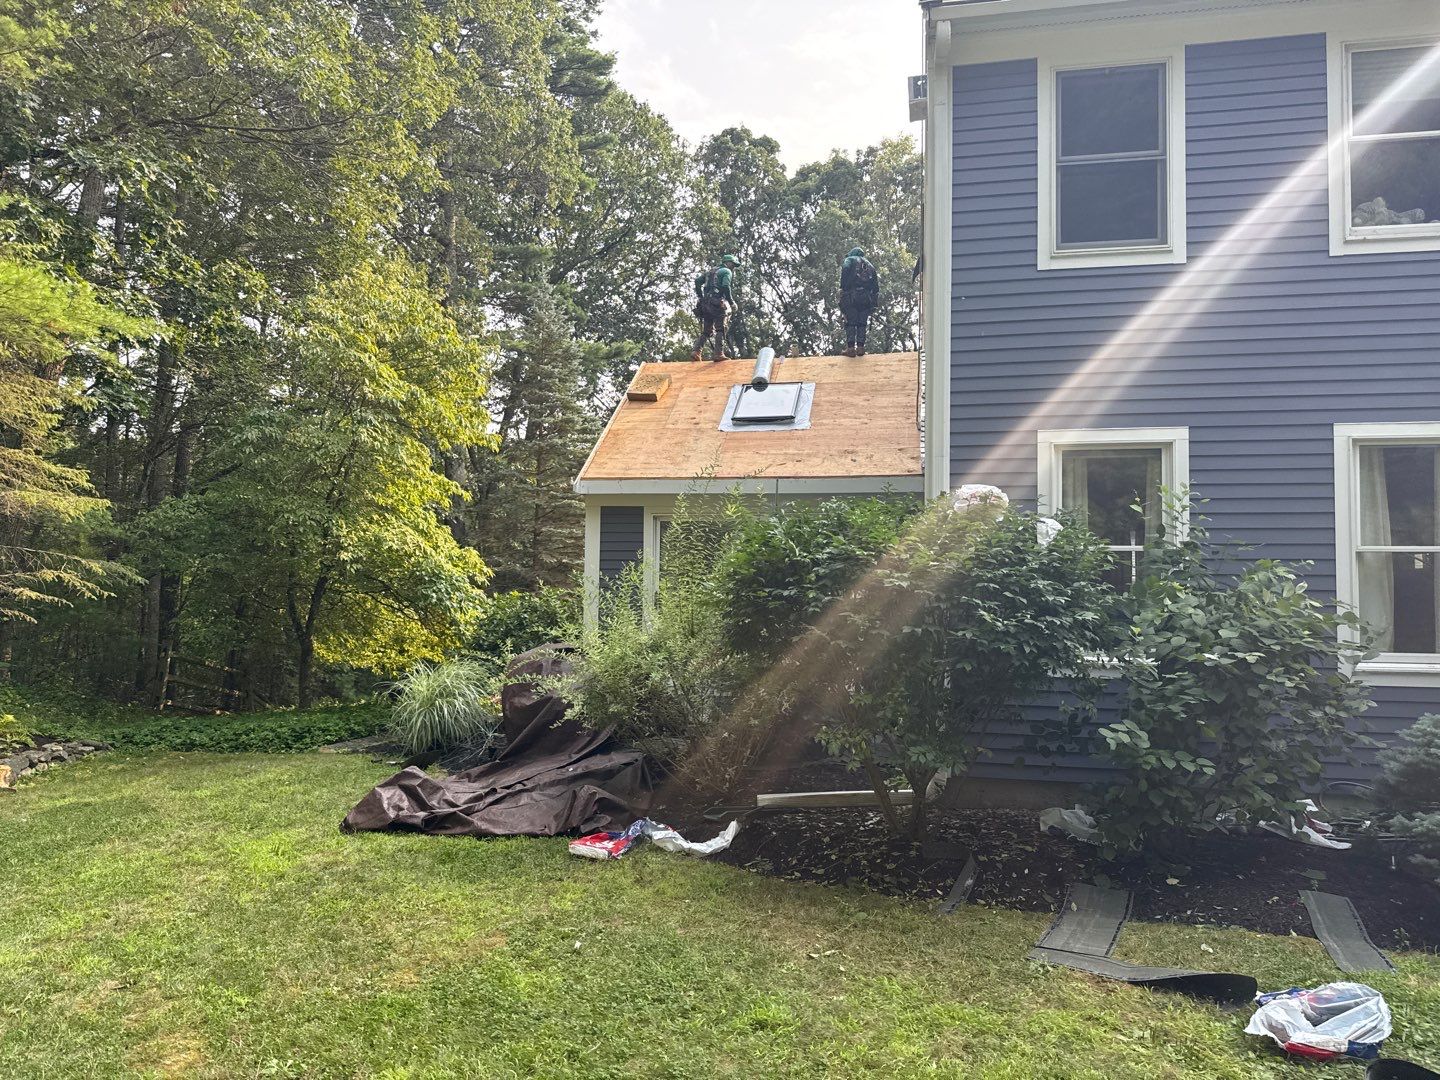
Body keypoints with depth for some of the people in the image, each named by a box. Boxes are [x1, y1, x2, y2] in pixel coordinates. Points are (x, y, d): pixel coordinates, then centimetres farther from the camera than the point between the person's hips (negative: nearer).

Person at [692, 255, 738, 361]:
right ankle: (718, 353, -15)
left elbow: (697, 281, 15)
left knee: (706, 331, 11)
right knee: (720, 330, -7)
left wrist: (701, 297, 18)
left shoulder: (710, 271, 25)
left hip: (705, 304, 7)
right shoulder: (727, 271, 3)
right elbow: (726, 287, -13)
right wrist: (732, 302, -9)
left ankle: (697, 352, -1)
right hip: (718, 303, -7)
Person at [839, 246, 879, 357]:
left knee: (850, 322, -4)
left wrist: (842, 289, -11)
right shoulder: (870, 265, 28)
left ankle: (850, 347, -11)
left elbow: (845, 271, -8)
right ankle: (860, 347, 0)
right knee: (862, 323, 8)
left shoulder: (849, 260, 15)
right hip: (867, 297, 4)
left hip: (852, 295, -4)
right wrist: (874, 302, 16)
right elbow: (875, 283, 20)